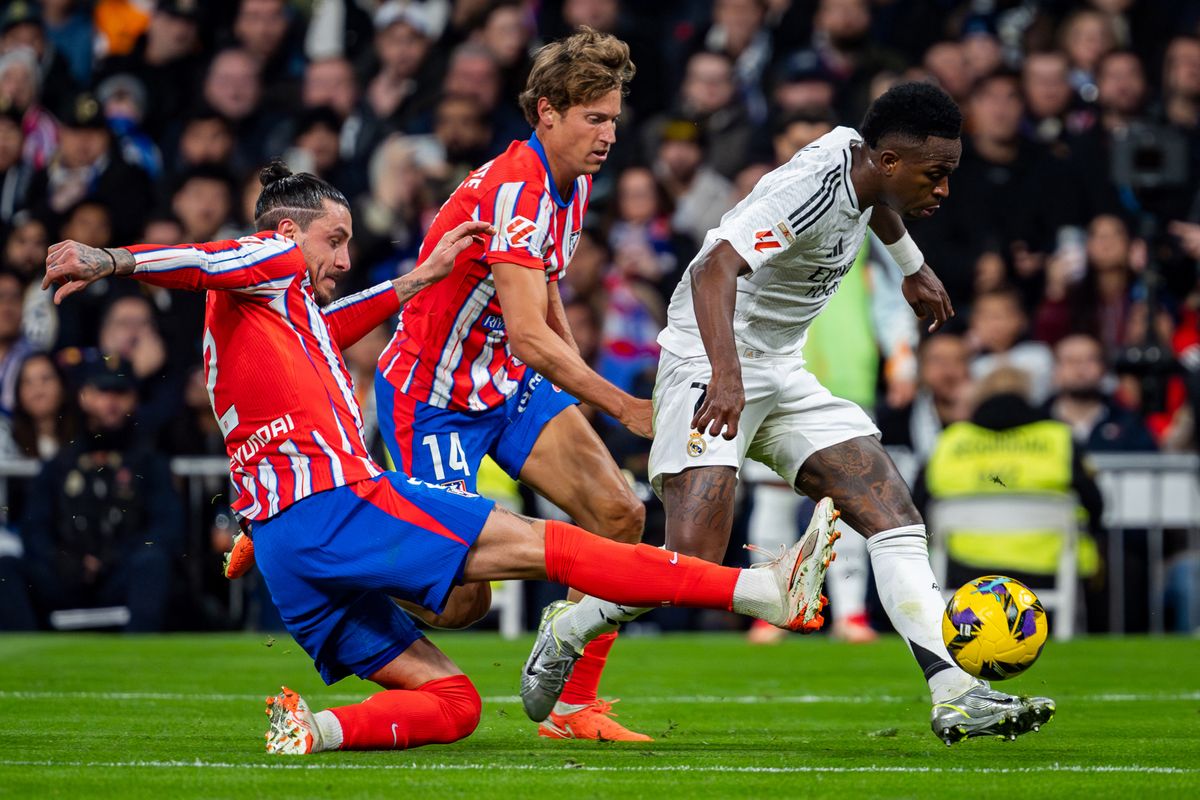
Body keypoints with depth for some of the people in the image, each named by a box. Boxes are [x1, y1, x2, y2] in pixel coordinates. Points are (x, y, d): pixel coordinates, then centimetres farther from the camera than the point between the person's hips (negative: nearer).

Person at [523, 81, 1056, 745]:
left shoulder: (855, 152, 1)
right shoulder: (811, 188, -26)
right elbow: (714, 268, -41)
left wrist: (913, 267, 45)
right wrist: (725, 378, -55)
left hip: (782, 376, 9)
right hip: (711, 369, -9)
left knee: (895, 516, -5)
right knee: (690, 561, -20)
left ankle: (955, 697, -10)